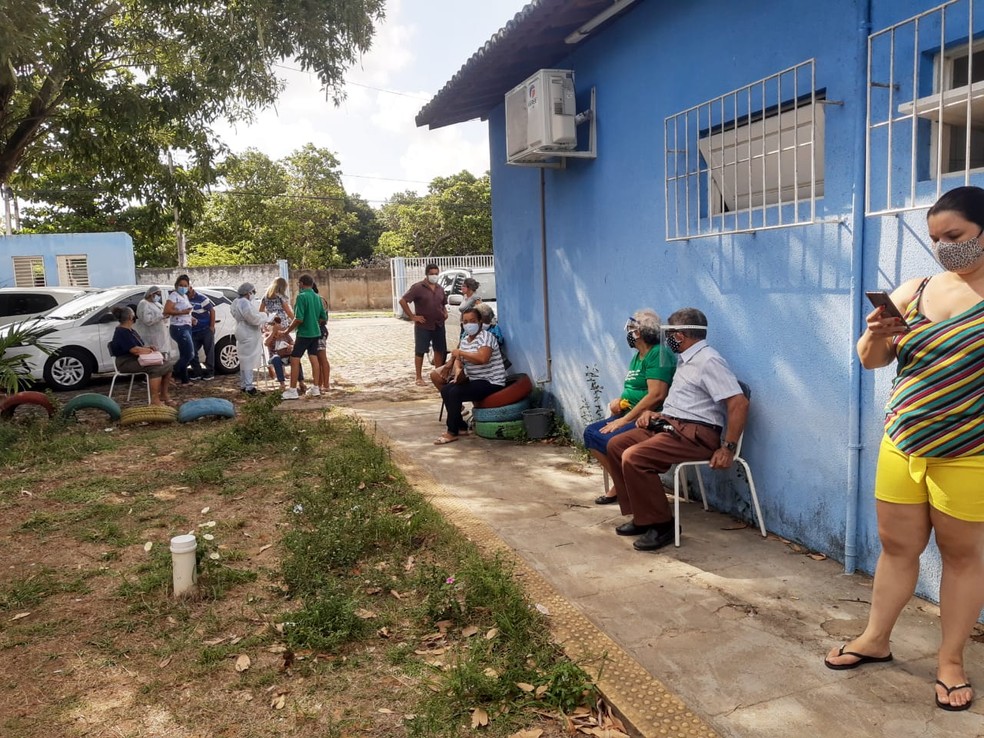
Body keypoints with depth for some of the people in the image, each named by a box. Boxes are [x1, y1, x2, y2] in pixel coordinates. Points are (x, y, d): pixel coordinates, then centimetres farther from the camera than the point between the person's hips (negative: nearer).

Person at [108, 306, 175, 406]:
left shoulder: (130, 331, 19)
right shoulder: (122, 332, -14)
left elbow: (140, 346, 23)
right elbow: (135, 350, -22)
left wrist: (149, 347, 1)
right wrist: (151, 350, -7)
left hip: (137, 359, 10)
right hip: (126, 363, -10)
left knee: (168, 363, -4)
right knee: (156, 368, -32)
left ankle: (164, 395, -2)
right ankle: (154, 399, -30)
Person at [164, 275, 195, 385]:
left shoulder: (185, 296, 18)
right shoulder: (174, 295, -8)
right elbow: (167, 310, -21)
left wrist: (191, 318, 13)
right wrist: (182, 312, -23)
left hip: (186, 327, 9)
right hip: (179, 328, -9)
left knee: (185, 355, 12)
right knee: (189, 354, -14)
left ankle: (184, 379, 17)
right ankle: (172, 374, -8)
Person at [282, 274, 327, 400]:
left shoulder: (301, 296, -15)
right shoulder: (317, 297, 7)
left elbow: (299, 319, -21)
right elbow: (324, 318, 11)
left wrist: (287, 331, -11)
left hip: (304, 333, -7)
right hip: (315, 332, 7)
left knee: (294, 360, -1)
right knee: (314, 358, 11)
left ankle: (292, 390, 1)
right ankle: (315, 388, 14)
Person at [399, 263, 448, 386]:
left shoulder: (440, 289, 11)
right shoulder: (417, 287, -9)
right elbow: (402, 301, -13)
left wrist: (445, 313, 7)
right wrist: (412, 316, -14)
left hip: (439, 325, 6)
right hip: (423, 326, -6)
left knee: (440, 350, 10)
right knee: (420, 351, 0)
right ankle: (419, 378, 6)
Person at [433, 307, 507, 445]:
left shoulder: (486, 337, -16)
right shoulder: (465, 340, 12)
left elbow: (482, 358, -32)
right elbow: (459, 359, 14)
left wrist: (459, 352, -22)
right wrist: (454, 361, -11)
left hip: (491, 383, -10)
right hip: (474, 380, 10)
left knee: (455, 392, -23)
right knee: (445, 389, 7)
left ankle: (452, 432, -11)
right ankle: (461, 426, 13)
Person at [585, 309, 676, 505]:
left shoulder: (659, 354, -14)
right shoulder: (638, 356, 17)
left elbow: (656, 396, -23)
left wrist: (624, 420, -20)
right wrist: (619, 401, 2)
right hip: (632, 415, 10)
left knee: (610, 440, -28)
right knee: (591, 433, -4)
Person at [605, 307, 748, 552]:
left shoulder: (709, 361, -14)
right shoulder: (686, 360, 17)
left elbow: (739, 403, -22)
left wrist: (728, 449, -23)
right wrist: (652, 412, 15)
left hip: (695, 434, -10)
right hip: (668, 425, 10)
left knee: (633, 458, -26)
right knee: (616, 445, 3)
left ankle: (660, 525, -13)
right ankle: (641, 516, 6)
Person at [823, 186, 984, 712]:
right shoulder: (913, 291, 6)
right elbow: (870, 361, 8)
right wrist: (876, 335, -12)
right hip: (901, 444, 4)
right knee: (896, 545, 14)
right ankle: (875, 638, 30)